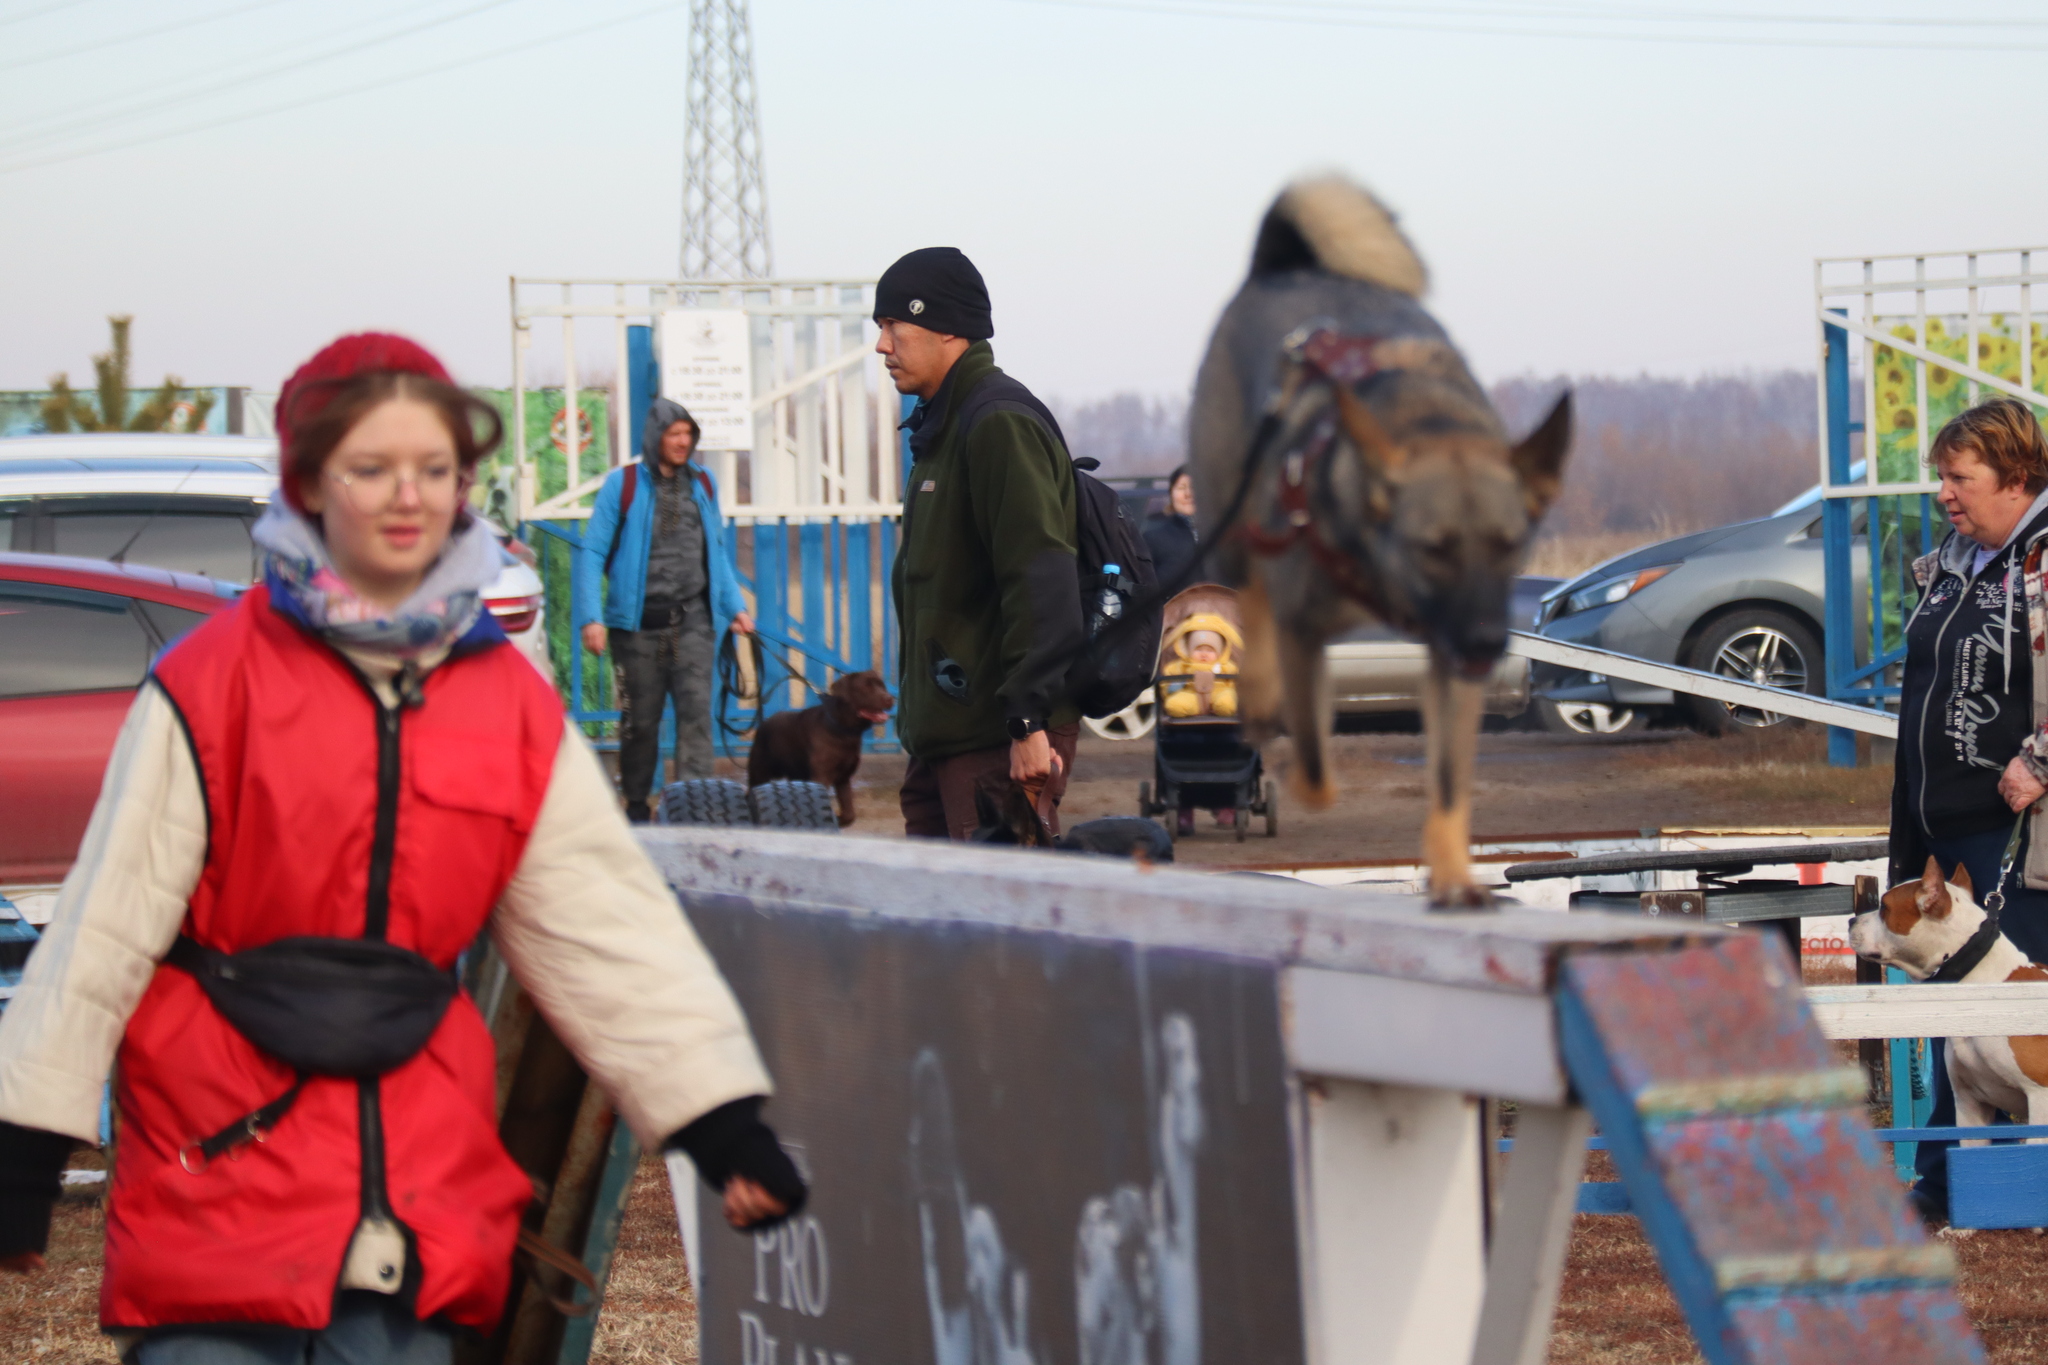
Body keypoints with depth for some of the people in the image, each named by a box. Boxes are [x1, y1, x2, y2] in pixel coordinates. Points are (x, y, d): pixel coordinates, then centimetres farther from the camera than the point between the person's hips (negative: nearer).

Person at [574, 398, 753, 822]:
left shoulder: (702, 484, 13)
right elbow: (593, 553, -1)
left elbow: (717, 552, 22)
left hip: (692, 621, 2)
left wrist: (735, 607, 14)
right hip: (638, 622, -2)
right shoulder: (623, 485, 1)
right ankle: (636, 806, 18)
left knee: (696, 707, -13)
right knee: (640, 719, 4)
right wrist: (591, 617, -10)